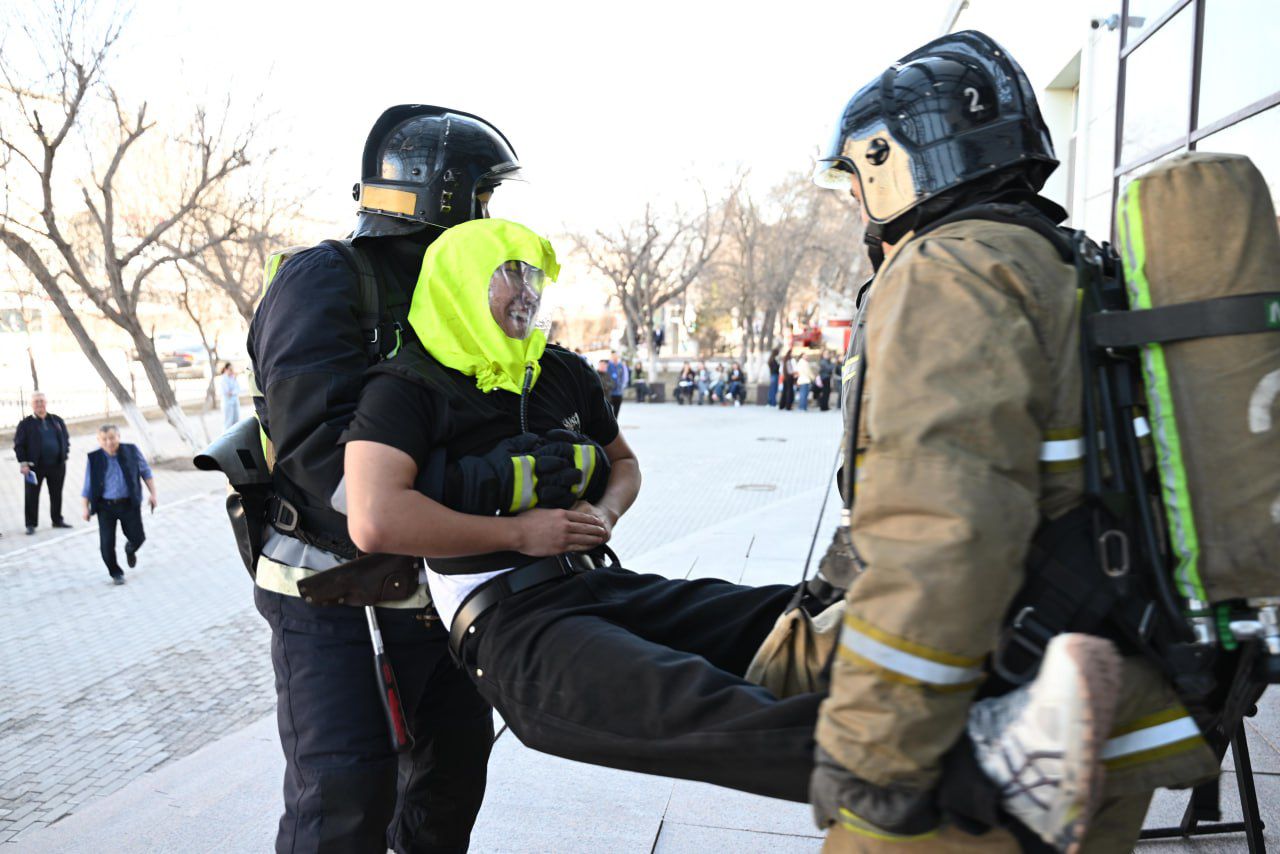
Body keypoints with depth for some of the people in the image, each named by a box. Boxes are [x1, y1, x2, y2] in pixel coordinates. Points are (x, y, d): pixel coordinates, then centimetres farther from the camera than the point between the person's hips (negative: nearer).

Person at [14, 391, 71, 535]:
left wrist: (64, 455, 6)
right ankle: (31, 524, 10)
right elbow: (18, 445, -3)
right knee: (32, 496, 2)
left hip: (57, 465, 3)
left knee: (57, 494, 12)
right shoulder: (25, 424, -2)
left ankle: (57, 520, 25)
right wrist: (23, 463, -10)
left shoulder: (57, 421, 8)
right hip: (34, 466, -3)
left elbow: (66, 438, 15)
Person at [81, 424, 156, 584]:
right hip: (105, 506, -1)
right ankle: (116, 573, 21)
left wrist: (153, 493, 2)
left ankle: (130, 550, 43)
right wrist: (86, 507, 5)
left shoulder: (132, 451, -5)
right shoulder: (94, 458, -6)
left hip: (129, 504, 1)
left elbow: (145, 472, 7)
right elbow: (88, 485, 3)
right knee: (107, 544, -1)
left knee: (137, 537, 6)